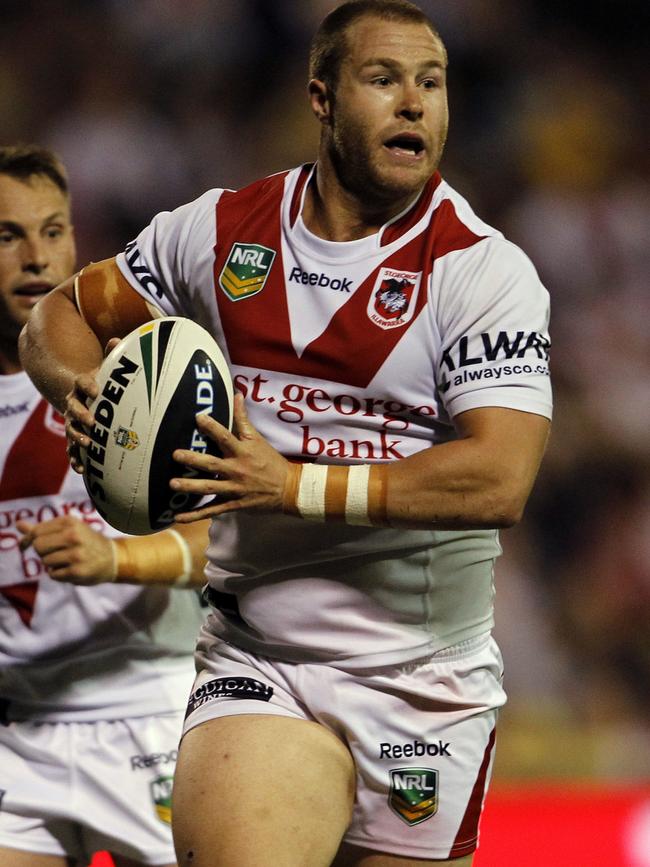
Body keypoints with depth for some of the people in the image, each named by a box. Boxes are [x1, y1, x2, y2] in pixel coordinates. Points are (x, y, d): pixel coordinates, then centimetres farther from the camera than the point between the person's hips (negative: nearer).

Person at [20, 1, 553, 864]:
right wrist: (81, 389, -5)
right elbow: (62, 315, 19)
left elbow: (499, 480, -17)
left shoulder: (484, 269, -6)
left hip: (427, 684, -1)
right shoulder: (219, 229, 5)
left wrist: (292, 485, -21)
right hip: (256, 660, 1)